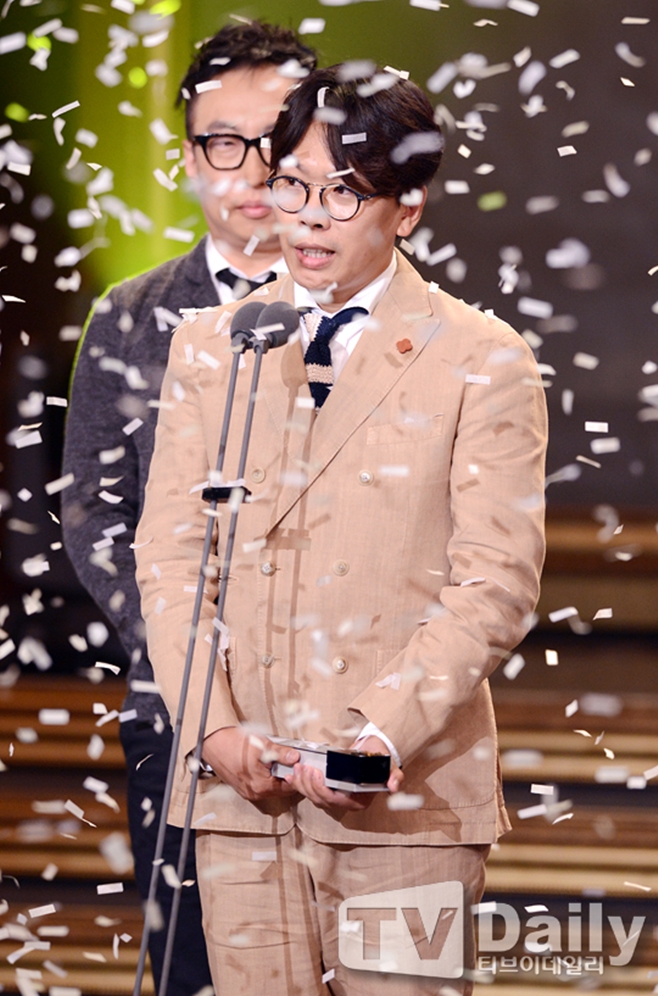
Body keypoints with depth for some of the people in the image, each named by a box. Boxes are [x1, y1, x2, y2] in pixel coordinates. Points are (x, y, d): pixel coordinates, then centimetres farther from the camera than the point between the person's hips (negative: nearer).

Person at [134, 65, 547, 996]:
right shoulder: (209, 347, 13)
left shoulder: (482, 363, 2)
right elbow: (171, 552, 9)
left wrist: (380, 736, -15)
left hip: (404, 790, -3)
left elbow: (496, 586, -4)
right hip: (239, 785, 3)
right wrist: (212, 726, -6)